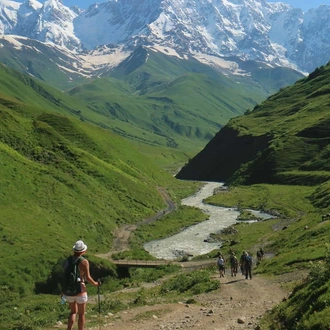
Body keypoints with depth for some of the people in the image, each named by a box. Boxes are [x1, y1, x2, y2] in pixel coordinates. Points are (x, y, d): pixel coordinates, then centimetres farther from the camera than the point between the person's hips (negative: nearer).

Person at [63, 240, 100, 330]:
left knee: (73, 312, 23)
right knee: (81, 314, 13)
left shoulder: (67, 260, 1)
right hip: (80, 291, -5)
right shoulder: (84, 261, -15)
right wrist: (95, 284, 5)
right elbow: (87, 277, -14)